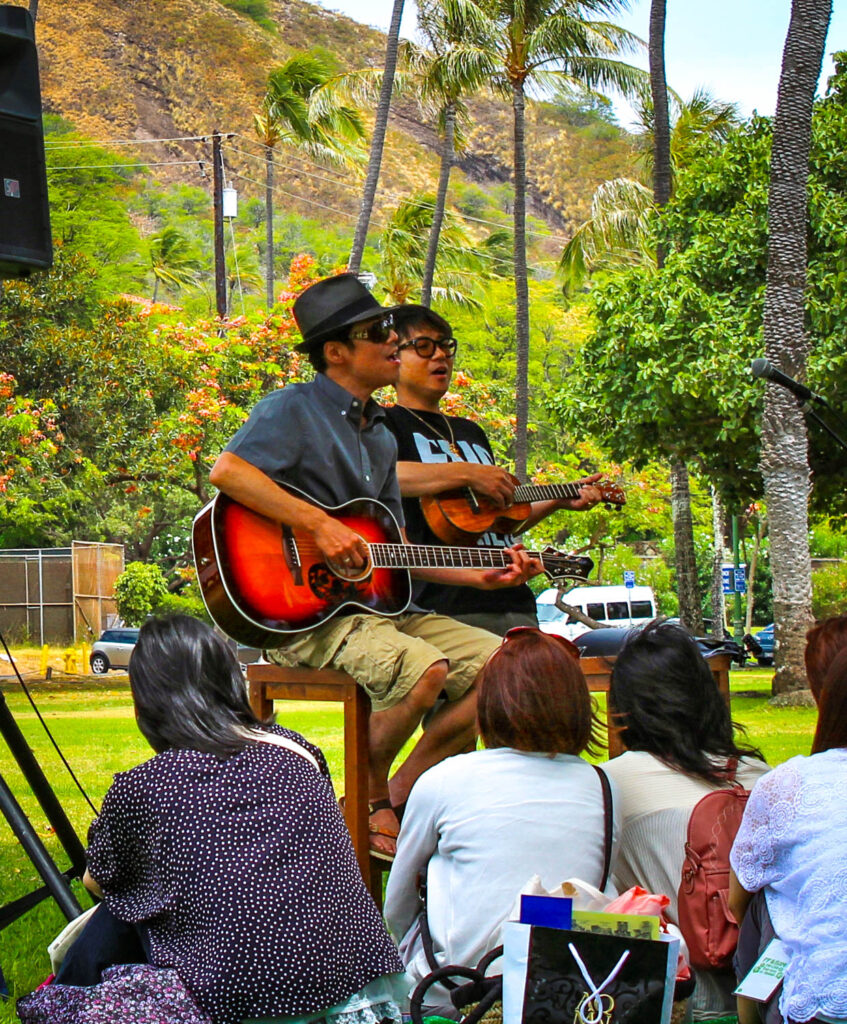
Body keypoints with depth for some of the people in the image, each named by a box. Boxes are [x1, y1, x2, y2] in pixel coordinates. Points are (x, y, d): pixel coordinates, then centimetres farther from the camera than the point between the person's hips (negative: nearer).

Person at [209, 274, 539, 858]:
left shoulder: (381, 437, 21)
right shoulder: (295, 410, -4)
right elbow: (227, 471, -24)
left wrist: (482, 576, 14)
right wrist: (319, 525, -25)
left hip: (373, 602, 9)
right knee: (423, 669, -32)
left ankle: (400, 796, -1)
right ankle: (368, 805, -9)